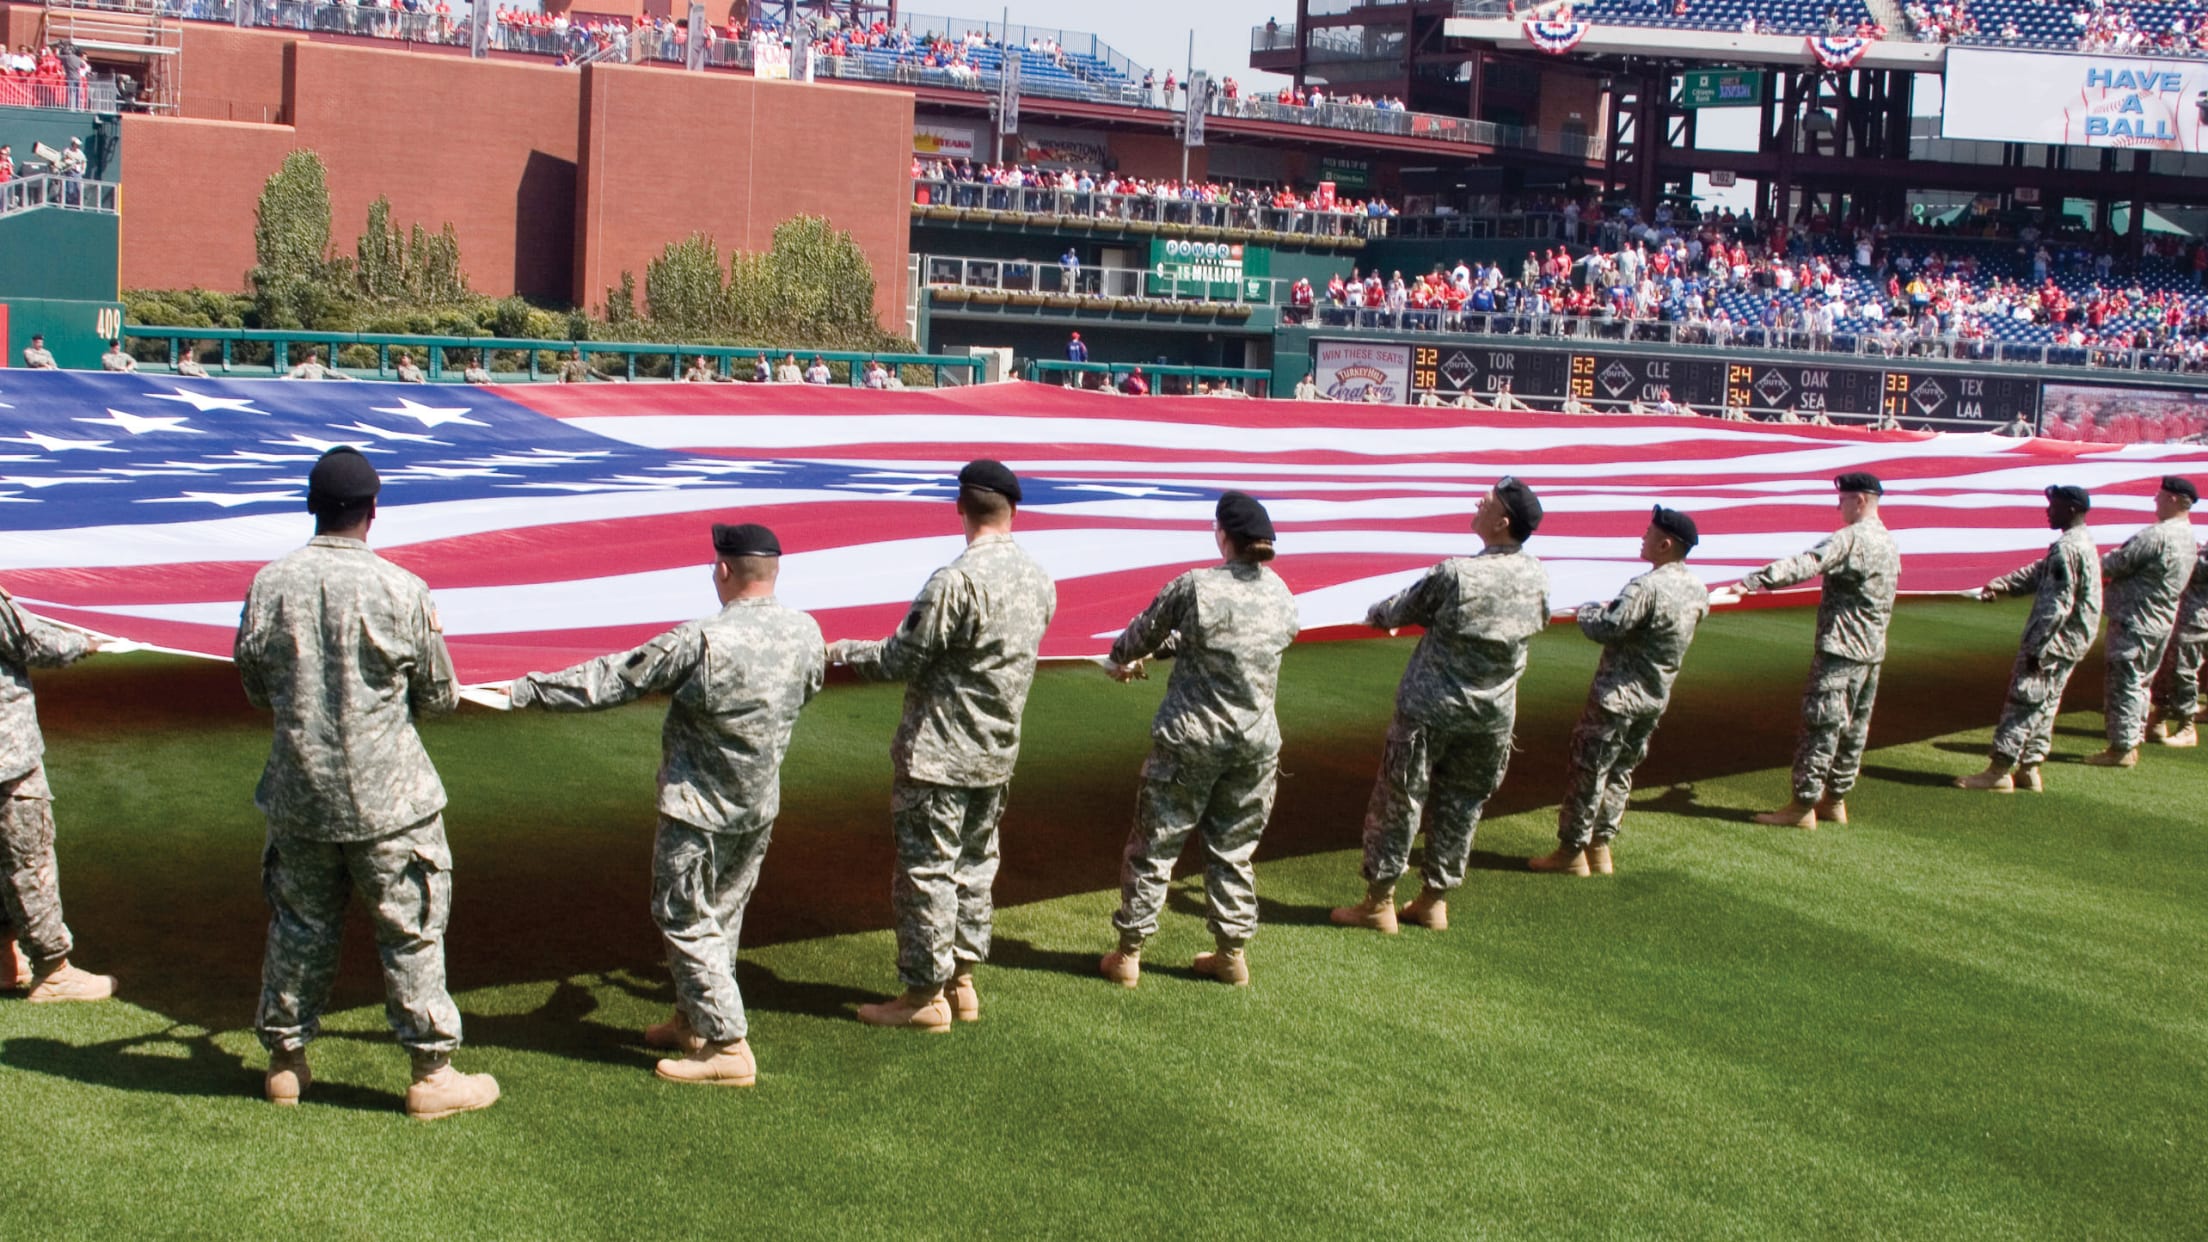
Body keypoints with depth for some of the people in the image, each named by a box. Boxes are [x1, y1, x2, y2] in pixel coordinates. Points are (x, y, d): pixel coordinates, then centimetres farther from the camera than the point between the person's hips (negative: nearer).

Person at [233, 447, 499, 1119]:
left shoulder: (269, 586, -6)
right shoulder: (401, 590, -15)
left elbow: (255, 688, 7)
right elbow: (440, 696, -5)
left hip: (299, 795, 4)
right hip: (388, 799, -3)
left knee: (299, 925, 17)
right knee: (412, 932, 7)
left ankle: (285, 1062, 28)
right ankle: (432, 1074, 14)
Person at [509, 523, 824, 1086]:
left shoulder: (701, 642, -24)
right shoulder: (805, 633, -5)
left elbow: (612, 679, -17)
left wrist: (529, 690, -7)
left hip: (700, 807, -7)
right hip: (761, 804, 7)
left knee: (685, 918, 4)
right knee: (722, 912, 20)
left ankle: (727, 1047, 2)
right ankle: (693, 1020, 33)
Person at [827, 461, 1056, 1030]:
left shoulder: (956, 581, -22)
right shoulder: (1039, 581, 2)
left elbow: (901, 661, -16)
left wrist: (844, 651, 2)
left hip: (939, 753, -8)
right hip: (998, 753, 8)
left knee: (927, 870, 3)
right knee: (975, 865, 18)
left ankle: (925, 994, 11)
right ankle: (962, 981, 27)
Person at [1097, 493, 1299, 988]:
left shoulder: (1193, 588, -15)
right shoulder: (1281, 595, 2)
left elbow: (1142, 633, 1)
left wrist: (1119, 659, 23)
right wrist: (1162, 650, 24)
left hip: (1190, 738, -4)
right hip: (1256, 742, 4)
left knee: (1154, 845, 8)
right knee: (1234, 850, 17)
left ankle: (1128, 954, 14)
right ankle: (1233, 952, 23)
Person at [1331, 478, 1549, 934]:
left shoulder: (1455, 574, -20)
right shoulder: (1538, 579, -4)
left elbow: (1398, 611, -8)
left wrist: (1376, 614, 17)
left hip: (1430, 710, -5)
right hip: (1494, 715, 5)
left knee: (1397, 802, 7)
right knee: (1460, 809, 16)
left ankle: (1379, 902, 14)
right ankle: (1435, 900, 25)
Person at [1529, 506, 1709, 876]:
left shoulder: (1646, 588, -24)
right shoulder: (1698, 592, 3)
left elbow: (1606, 628, -29)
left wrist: (1588, 610, -6)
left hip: (1618, 696, -8)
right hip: (1656, 698, 8)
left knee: (1588, 772, 3)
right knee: (1621, 772, 18)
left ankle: (1571, 851, 10)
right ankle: (1600, 847, 24)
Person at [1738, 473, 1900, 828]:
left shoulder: (1851, 539, -17)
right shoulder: (1888, 542, 13)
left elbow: (1806, 564, -29)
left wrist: (1757, 580, -36)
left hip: (1841, 649, -9)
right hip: (1873, 649, 9)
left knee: (1820, 724, -5)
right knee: (1854, 727, 14)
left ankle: (1803, 805, -3)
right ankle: (1835, 799, 22)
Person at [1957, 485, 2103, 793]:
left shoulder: (2066, 548, -21)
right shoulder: (2083, 542, 13)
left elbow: (2057, 604, -24)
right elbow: (2038, 573, 16)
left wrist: (2035, 646, -21)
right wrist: (2001, 585, 2)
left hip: (2054, 641, -10)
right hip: (2072, 641, 10)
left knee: (2023, 702, -5)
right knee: (2044, 705, 16)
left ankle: (1998, 771, -2)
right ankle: (2029, 768, 22)